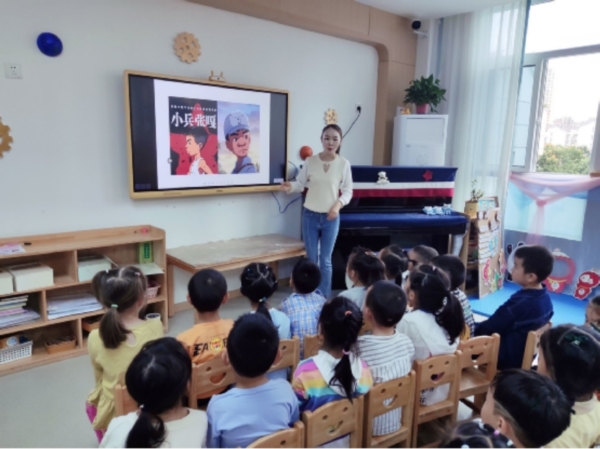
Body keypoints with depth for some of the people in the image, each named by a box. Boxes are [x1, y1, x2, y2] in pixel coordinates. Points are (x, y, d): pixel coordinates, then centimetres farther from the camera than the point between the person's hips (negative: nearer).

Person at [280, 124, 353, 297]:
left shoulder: (344, 164, -4)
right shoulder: (310, 161, -3)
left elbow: (347, 191, 0)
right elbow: (301, 183, 0)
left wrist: (338, 204, -17)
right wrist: (290, 186, -22)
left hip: (331, 218, -1)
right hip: (310, 215, 1)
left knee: (325, 260, 8)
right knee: (311, 259, 10)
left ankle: (325, 299, 21)